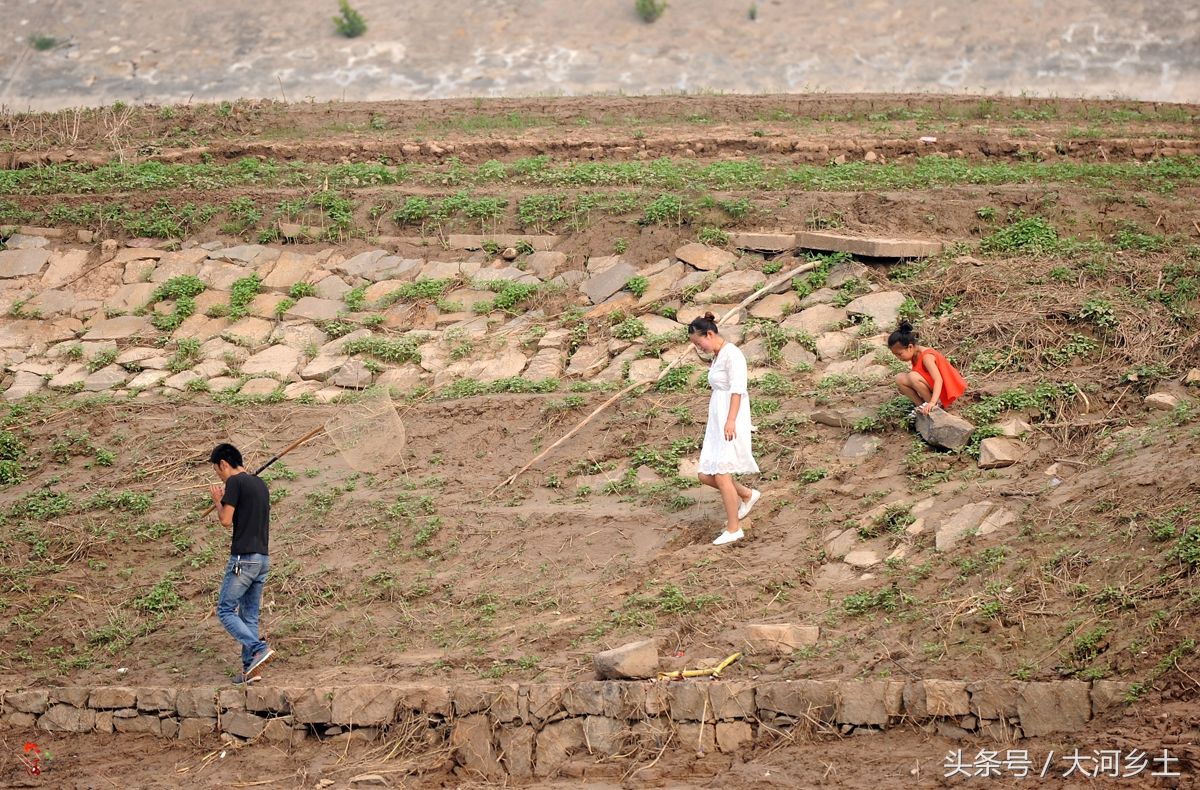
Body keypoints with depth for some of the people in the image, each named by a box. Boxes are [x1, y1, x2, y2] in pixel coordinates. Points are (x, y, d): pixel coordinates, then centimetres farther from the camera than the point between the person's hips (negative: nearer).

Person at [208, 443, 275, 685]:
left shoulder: (235, 482, -9)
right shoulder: (260, 484, 16)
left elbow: (226, 520, -12)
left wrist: (217, 501, 4)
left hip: (243, 558, -8)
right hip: (263, 557, 8)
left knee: (225, 611, -3)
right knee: (249, 615, 10)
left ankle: (259, 649, -18)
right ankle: (250, 667, 5)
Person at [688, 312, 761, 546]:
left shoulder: (731, 354, -10)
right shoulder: (716, 357, 18)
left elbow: (737, 388, -18)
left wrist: (730, 420, -26)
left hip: (731, 420, -9)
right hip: (716, 421, 9)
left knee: (721, 475, -10)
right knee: (706, 475, 5)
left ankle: (734, 529, -2)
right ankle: (747, 495, 23)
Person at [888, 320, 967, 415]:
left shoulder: (926, 357, -24)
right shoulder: (914, 354, 0)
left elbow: (938, 380, -33)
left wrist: (932, 402, -44)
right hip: (931, 387, 8)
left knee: (913, 377, -31)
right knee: (900, 379, -6)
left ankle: (936, 404, -13)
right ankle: (921, 405, -2)